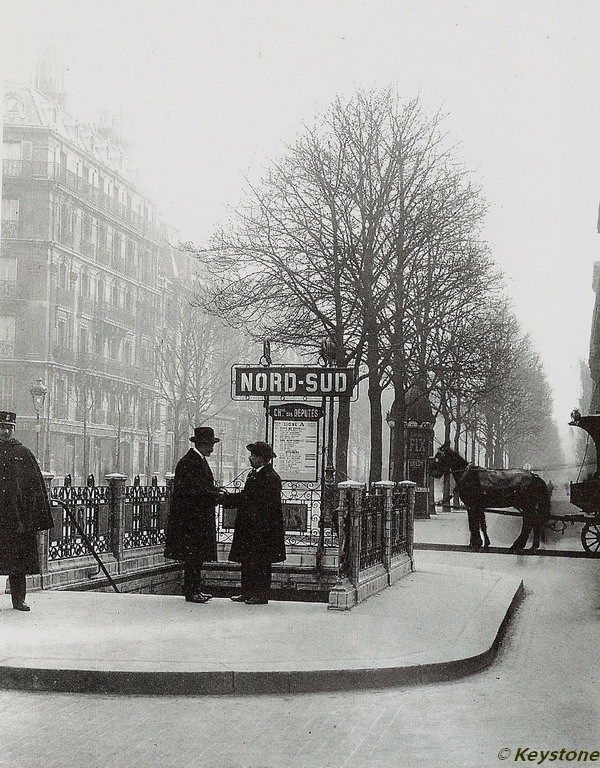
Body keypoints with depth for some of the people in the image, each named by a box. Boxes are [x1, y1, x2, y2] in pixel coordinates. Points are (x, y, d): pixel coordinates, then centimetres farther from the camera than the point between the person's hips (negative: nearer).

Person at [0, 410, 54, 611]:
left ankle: (19, 600, 12)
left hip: (19, 514, 1)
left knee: (19, 556, 5)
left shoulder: (24, 454, 7)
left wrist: (36, 517, 1)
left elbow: (36, 486, 7)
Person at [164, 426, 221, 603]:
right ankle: (191, 591, -1)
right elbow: (195, 491, -22)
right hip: (191, 519, -10)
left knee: (198, 555, 12)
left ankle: (195, 590, 17)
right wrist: (217, 495, -17)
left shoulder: (200, 461, 17)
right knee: (192, 556, -6)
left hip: (200, 519, 10)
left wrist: (216, 493, 3)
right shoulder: (188, 462, -15)